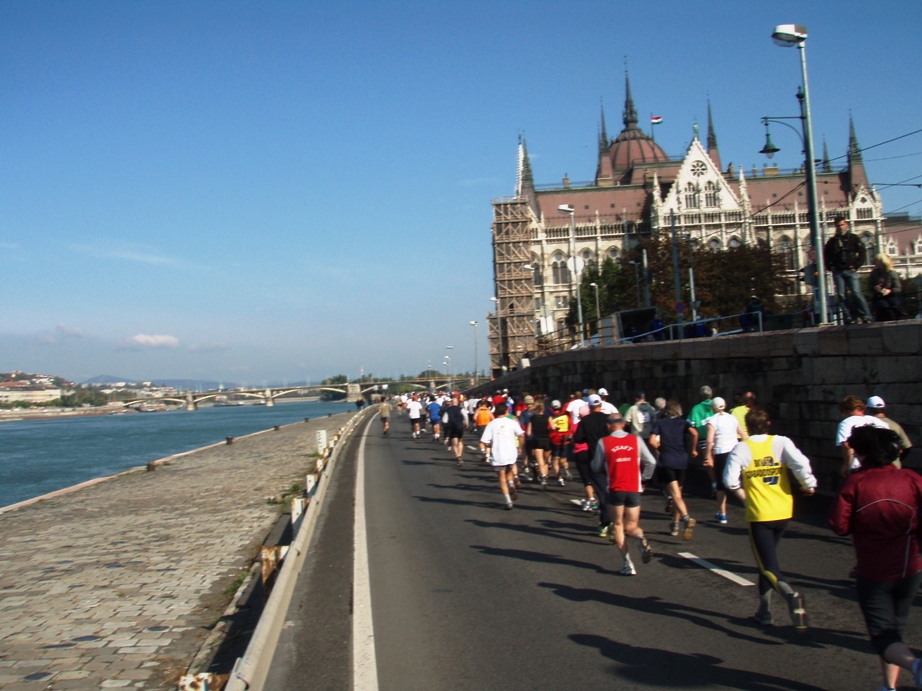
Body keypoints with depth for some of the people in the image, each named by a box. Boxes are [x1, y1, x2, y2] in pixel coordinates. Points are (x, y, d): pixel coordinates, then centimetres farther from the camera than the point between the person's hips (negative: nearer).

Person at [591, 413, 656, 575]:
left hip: (615, 489, -2)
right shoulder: (636, 440, 2)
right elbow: (651, 462, 1)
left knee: (618, 525, 12)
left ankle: (628, 563, 1)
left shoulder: (603, 442, -2)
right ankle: (642, 538, -22)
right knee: (631, 526, 13)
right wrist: (643, 478, 15)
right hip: (634, 488, 2)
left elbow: (596, 468, 3)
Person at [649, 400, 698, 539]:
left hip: (666, 461, -3)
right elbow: (694, 433, -11)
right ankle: (675, 525, 22)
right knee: (677, 493, 17)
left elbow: (652, 441, -8)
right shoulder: (684, 423, 10)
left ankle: (686, 518, -34)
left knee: (675, 495, -11)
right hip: (681, 461, 3)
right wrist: (691, 450, 2)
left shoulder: (659, 423, 7)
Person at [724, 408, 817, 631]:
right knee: (768, 558, 21)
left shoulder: (741, 448, -7)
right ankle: (764, 611, 24)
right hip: (783, 512, 4)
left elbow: (730, 479, -13)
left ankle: (790, 595, -30)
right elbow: (801, 464, -16)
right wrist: (809, 485, 3)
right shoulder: (781, 442, -3)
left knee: (767, 564, 0)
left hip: (759, 514, -3)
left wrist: (742, 492, 8)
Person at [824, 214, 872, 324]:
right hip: (837, 272, 3)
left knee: (857, 293, -11)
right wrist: (830, 267, 9)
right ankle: (848, 318, 3)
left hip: (850, 271, -3)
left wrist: (857, 265, -5)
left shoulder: (854, 238, 6)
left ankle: (866, 316, -11)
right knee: (841, 295, -1)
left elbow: (862, 252, 3)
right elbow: (826, 255, 22)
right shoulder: (832, 241, 12)